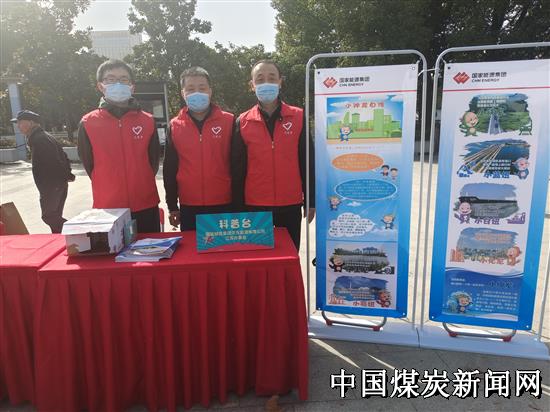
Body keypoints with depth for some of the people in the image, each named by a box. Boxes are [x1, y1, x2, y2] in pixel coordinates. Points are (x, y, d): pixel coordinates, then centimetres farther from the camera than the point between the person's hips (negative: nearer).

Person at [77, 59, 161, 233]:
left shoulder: (147, 121, 2)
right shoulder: (87, 123, 0)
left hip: (146, 206, 1)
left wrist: (140, 186, 9)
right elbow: (89, 165, 6)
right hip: (106, 208, -1)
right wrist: (109, 190, 7)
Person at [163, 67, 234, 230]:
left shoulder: (228, 121, -1)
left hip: (224, 204, -1)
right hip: (189, 207, 2)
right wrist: (172, 206, 6)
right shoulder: (174, 126, 5)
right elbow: (170, 168, 8)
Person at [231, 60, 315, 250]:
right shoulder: (243, 122, 1)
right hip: (254, 206, 0)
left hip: (291, 205, 0)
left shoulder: (298, 117, 0)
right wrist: (238, 208, 1)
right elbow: (237, 170, 2)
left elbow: (307, 162, 3)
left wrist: (311, 201, 3)